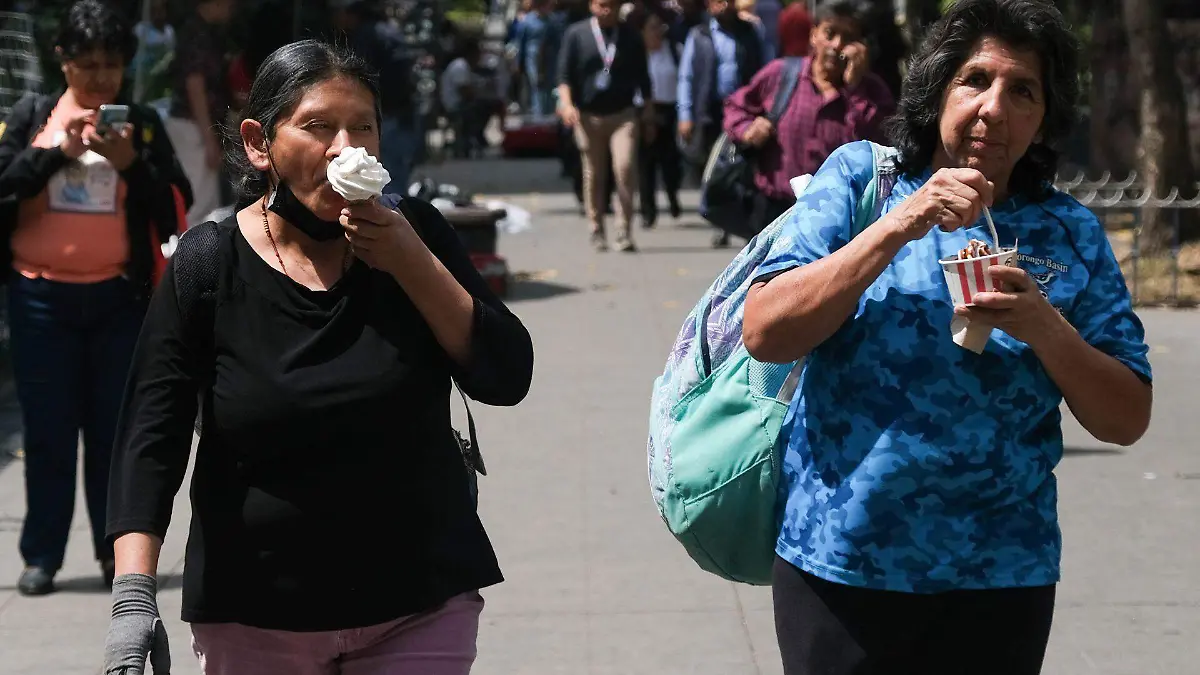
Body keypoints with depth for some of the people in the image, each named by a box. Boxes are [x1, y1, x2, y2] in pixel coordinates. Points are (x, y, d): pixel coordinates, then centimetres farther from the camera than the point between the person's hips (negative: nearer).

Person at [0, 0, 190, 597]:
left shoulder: (142, 123, 6)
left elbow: (174, 206, 1)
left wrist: (131, 163, -13)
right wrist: (57, 151, -13)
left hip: (118, 297, 1)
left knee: (115, 430, 4)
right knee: (48, 431, 2)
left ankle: (118, 552, 12)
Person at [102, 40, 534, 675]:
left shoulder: (413, 233, -2)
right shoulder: (207, 265, -6)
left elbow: (506, 377, -6)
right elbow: (151, 438, -9)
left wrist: (410, 261, -17)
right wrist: (132, 595, -20)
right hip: (254, 614, -1)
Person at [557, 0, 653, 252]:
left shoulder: (631, 37, 7)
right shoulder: (576, 34, 3)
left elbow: (643, 79, 12)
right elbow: (564, 74, 0)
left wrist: (649, 118, 11)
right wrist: (566, 103, -17)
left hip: (623, 114, 0)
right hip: (588, 115, 0)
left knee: (625, 168, -16)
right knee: (593, 176, 6)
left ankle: (625, 232, -10)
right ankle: (597, 232, 17)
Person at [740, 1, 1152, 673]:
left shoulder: (1070, 234, 0)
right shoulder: (860, 176, -2)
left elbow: (1127, 420, 0)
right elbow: (765, 333, -12)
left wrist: (1045, 328, -17)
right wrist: (899, 226, -18)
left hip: (1002, 577, 1)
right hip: (836, 561, -1)